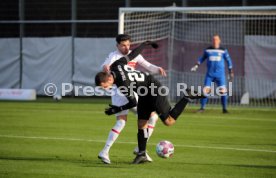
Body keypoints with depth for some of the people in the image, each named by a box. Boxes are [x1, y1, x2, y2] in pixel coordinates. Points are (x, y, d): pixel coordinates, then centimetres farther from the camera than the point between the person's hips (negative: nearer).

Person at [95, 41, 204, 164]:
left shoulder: (123, 85, -35)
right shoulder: (116, 65, -13)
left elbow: (133, 103, -21)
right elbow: (133, 54, -1)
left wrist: (116, 110, -13)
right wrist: (146, 43, 15)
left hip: (155, 93, -9)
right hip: (145, 94, 9)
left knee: (169, 121, 2)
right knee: (141, 124, 6)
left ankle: (187, 98, 10)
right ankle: (142, 155, 9)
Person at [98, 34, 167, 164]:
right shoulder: (114, 56, -6)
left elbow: (148, 66, 11)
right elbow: (105, 66, -23)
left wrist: (158, 69, -11)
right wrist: (105, 67, -48)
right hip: (119, 94, -7)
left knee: (152, 117, 5)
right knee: (121, 122, -21)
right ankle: (104, 152, -21)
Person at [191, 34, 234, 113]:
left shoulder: (223, 50, 3)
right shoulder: (208, 50, 7)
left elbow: (228, 60, 9)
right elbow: (202, 58, 19)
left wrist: (231, 72, 8)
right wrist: (196, 65, 6)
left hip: (220, 74, -1)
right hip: (209, 74, 1)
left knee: (223, 91, -9)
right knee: (205, 90, -5)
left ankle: (224, 108, 2)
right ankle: (202, 107, 6)